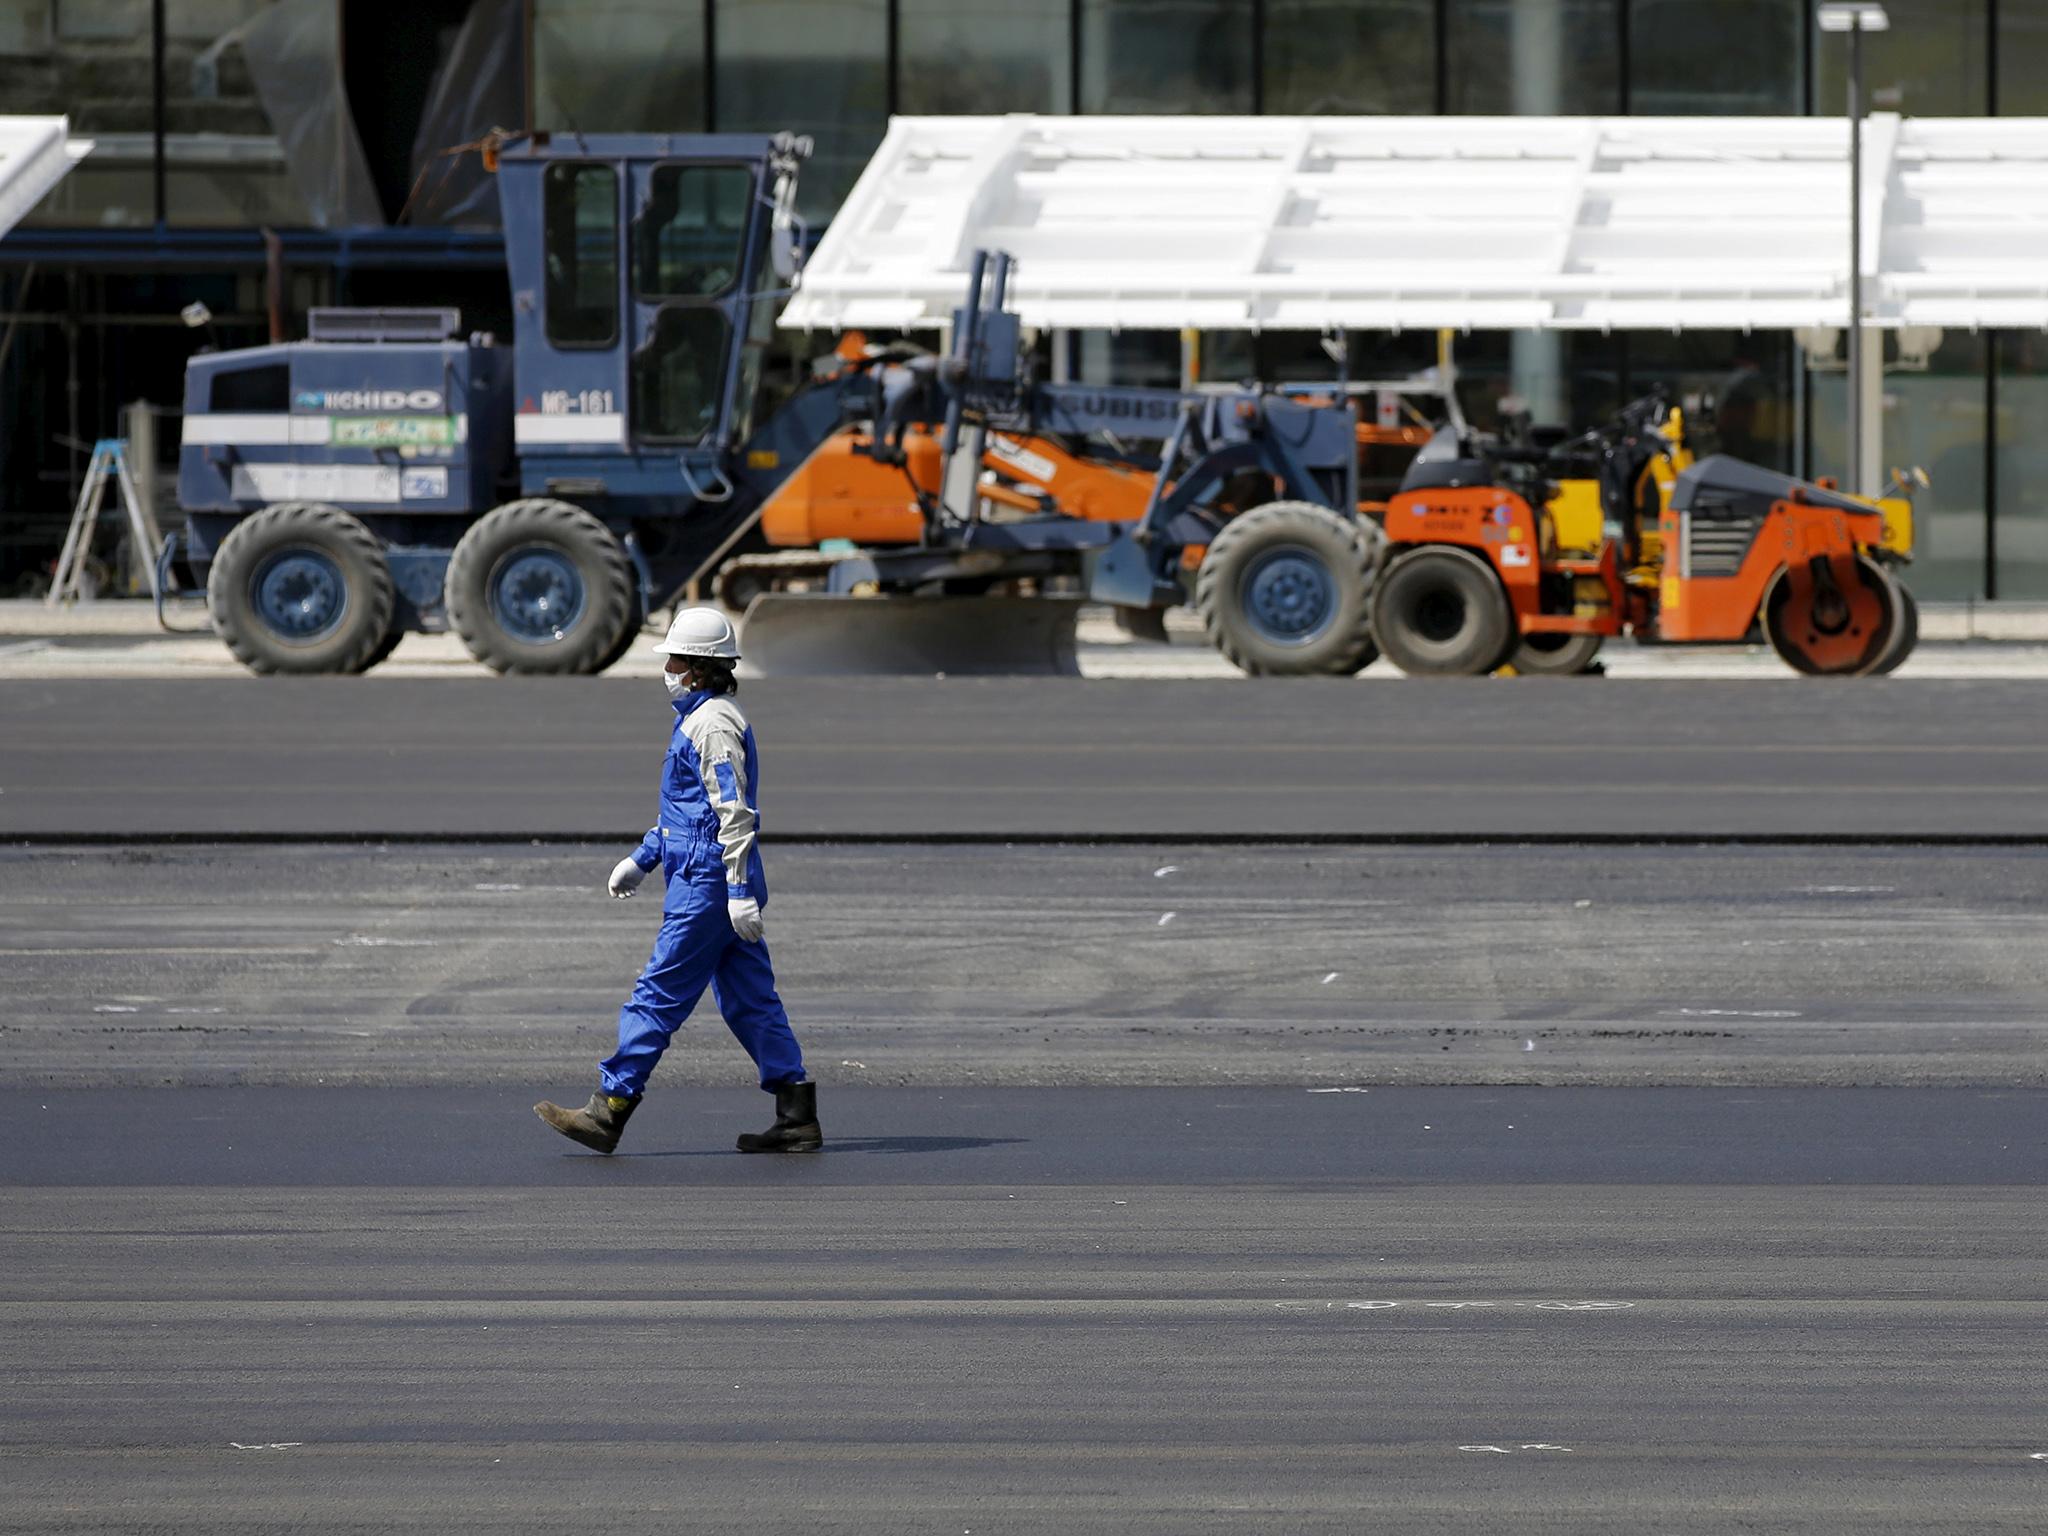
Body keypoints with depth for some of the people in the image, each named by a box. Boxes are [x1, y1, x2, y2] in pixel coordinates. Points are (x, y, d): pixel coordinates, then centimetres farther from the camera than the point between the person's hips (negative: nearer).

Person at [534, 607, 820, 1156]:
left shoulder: (712, 724, -15)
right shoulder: (698, 718, 18)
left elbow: (736, 812, -21)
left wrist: (739, 890, -24)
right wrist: (641, 859, 27)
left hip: (706, 886, -11)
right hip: (720, 886, 11)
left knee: (658, 996, -6)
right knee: (750, 1001, 9)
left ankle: (608, 1111, -3)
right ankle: (797, 1116, 8)